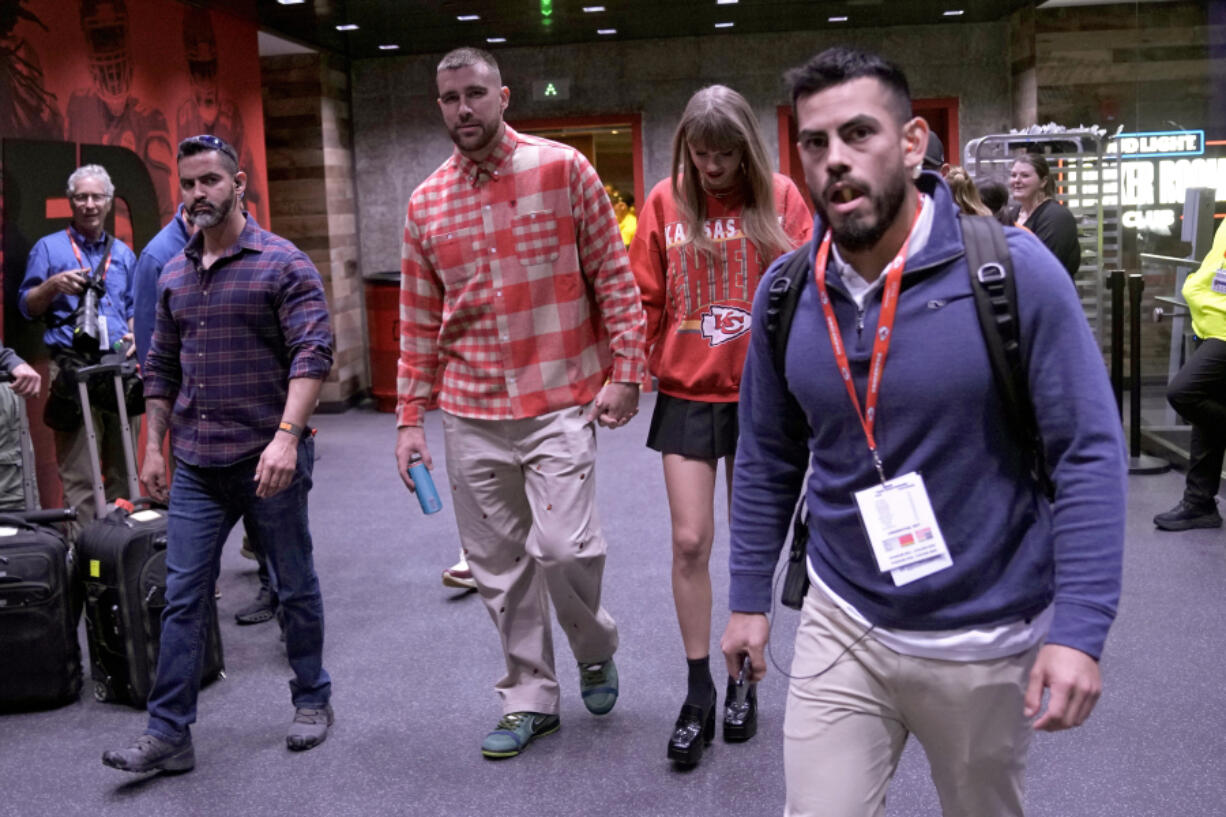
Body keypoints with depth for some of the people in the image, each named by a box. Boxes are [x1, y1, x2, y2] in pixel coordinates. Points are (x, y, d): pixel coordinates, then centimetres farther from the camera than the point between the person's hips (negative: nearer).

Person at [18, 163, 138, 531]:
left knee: (123, 469, 7)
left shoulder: (123, 253, 18)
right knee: (79, 475, -7)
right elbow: (27, 307, 7)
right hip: (73, 369, -4)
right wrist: (53, 285, -12)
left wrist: (135, 335, 1)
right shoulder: (49, 248, 8)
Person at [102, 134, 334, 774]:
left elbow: (312, 353, -15)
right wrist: (154, 446, 13)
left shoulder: (283, 264, -6)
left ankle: (312, 701, 28)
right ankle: (168, 733, 11)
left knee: (295, 587, 10)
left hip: (269, 460, -4)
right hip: (196, 467, 5)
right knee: (182, 597, 4)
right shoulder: (174, 275, 12)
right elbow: (161, 367, 19)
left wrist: (287, 434, -26)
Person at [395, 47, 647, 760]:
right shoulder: (426, 204, 8)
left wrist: (624, 371, -9)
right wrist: (410, 418, 8)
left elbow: (614, 277, -2)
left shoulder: (563, 169, -2)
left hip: (559, 402, -4)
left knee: (564, 546, -13)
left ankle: (597, 649, 20)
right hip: (470, 414, 4)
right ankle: (531, 698, 26)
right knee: (498, 563, 8)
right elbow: (419, 322, 11)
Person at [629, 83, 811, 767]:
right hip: (687, 395, 1)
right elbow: (647, 299, 4)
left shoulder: (780, 198, -1)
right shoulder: (665, 202, 2)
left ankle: (743, 682, 28)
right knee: (690, 541, -2)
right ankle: (699, 692, 14)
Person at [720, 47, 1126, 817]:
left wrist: (1080, 628, -19)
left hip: (984, 640, -2)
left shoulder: (1011, 270, -16)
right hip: (841, 626, 2)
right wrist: (749, 596, 8)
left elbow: (1090, 451, -15)